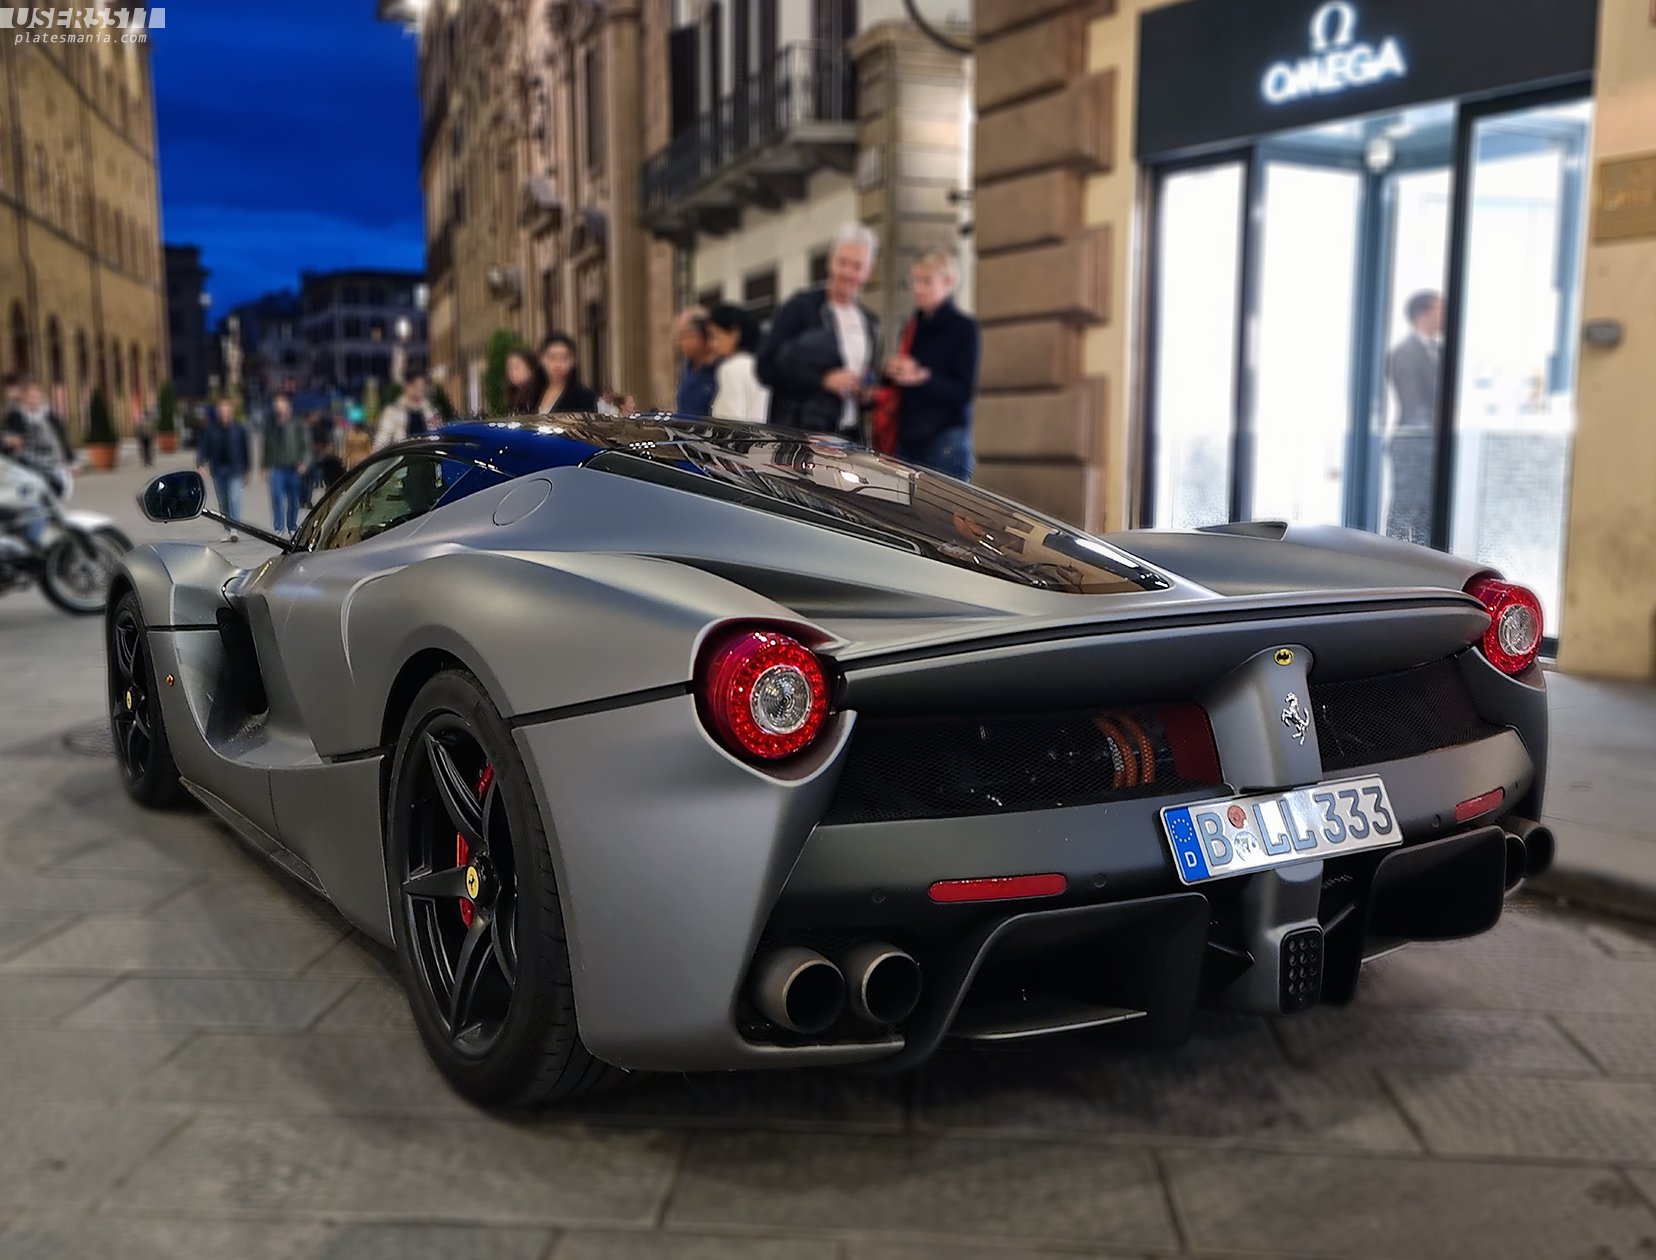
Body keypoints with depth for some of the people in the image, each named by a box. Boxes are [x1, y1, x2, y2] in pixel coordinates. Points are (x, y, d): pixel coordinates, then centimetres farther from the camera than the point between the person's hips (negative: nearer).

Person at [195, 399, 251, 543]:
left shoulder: (239, 428, 1)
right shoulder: (210, 430, 2)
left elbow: (246, 449, 6)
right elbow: (202, 448, 0)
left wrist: (248, 470, 7)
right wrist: (200, 464, -15)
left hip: (235, 470, -2)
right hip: (218, 470, 2)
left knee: (234, 498, -15)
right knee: (223, 502, 8)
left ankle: (235, 529, -19)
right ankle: (228, 530, 16)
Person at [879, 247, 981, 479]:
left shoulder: (963, 327, -1)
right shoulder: (911, 327, 19)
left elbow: (964, 392, -8)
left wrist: (922, 378, -22)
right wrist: (891, 371, 1)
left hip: (945, 436, -6)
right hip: (907, 438, 6)